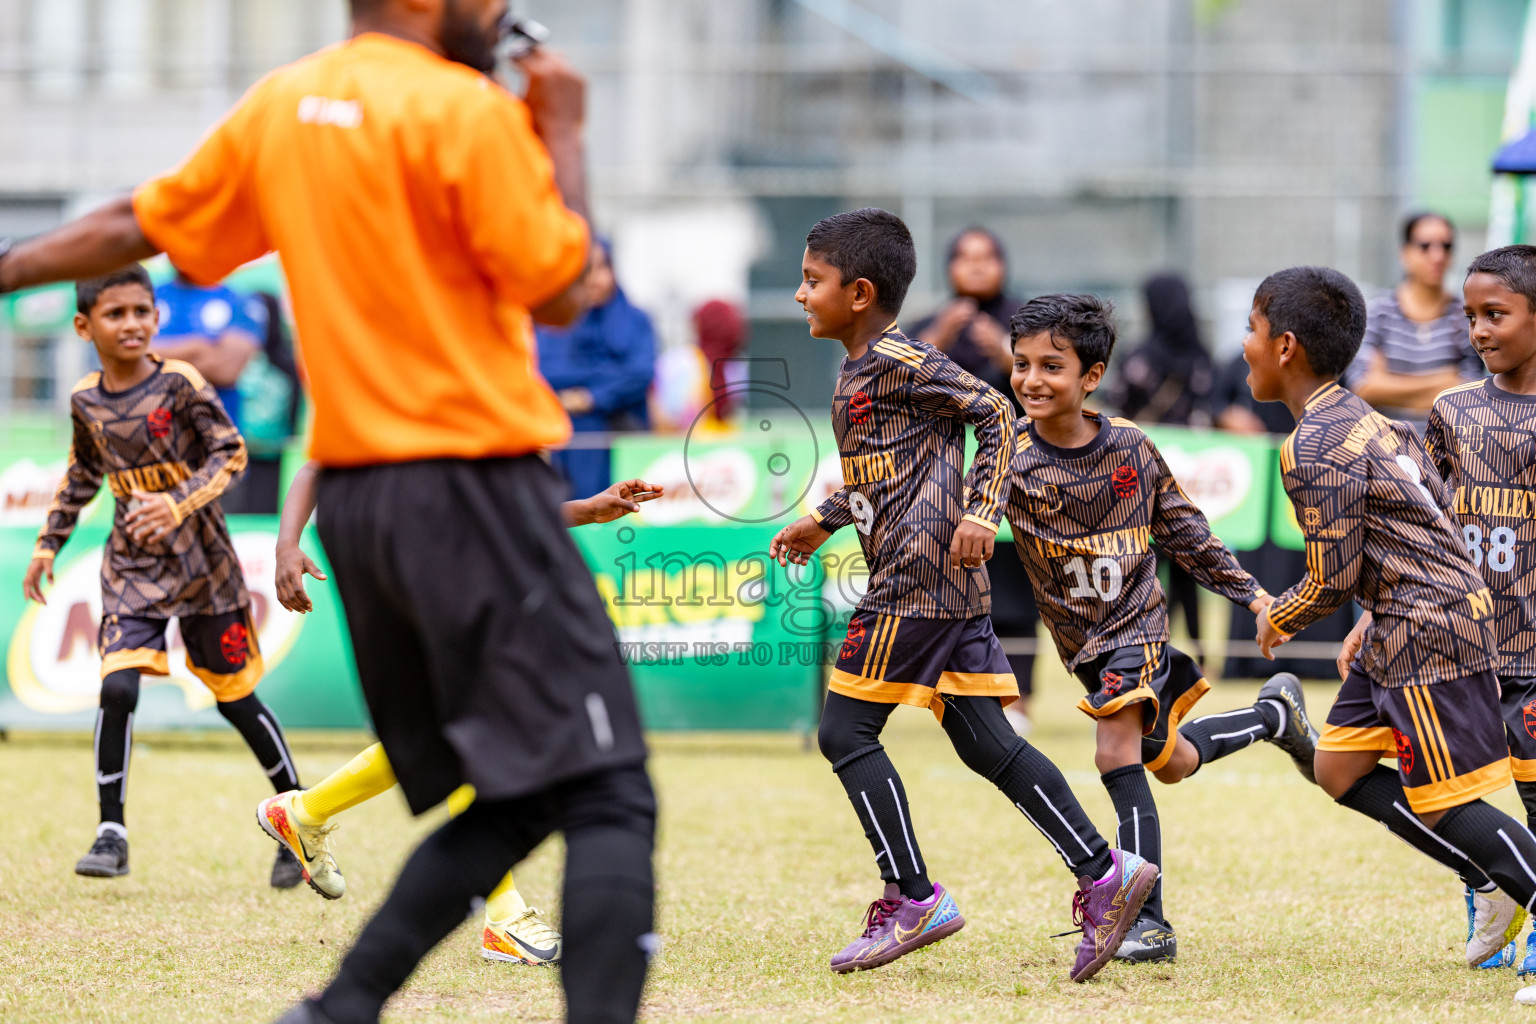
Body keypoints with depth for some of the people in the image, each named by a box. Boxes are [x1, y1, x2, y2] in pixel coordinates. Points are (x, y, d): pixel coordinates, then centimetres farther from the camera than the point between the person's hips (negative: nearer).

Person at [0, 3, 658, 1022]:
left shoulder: (278, 107, 12)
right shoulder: (466, 110, -10)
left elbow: (134, 228, 19)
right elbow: (561, 292, -7)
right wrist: (564, 135, 5)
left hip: (352, 500, 8)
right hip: (475, 488, -8)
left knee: (508, 807, 15)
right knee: (608, 799, -10)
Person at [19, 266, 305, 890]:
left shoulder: (179, 383, -12)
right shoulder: (86, 401, 1)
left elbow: (231, 454, -13)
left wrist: (177, 504, -26)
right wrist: (49, 542, 16)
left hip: (201, 558, -3)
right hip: (131, 565, 3)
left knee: (235, 699, 5)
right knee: (118, 687, -16)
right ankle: (111, 833, -8)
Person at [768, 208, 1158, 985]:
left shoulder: (902, 362, -10)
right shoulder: (857, 374, 19)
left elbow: (996, 416, -13)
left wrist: (980, 514, -20)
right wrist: (822, 521, 33)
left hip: (919, 573, -10)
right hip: (949, 590, 10)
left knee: (847, 730, -5)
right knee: (983, 742, 6)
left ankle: (911, 897, -3)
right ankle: (1102, 873, 1)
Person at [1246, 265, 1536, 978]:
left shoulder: (1315, 450, -18)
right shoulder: (1363, 418, 12)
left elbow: (1332, 580, -18)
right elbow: (1438, 500, 17)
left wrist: (1278, 621, 3)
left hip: (1428, 632, -10)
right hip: (1398, 627, 10)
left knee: (1439, 803, -5)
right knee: (1339, 769, 13)